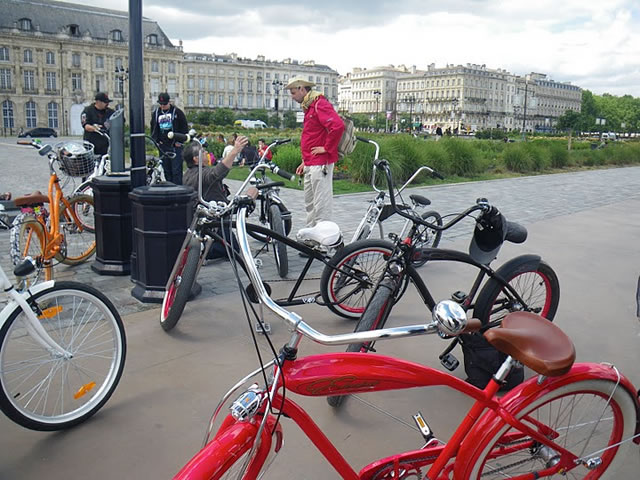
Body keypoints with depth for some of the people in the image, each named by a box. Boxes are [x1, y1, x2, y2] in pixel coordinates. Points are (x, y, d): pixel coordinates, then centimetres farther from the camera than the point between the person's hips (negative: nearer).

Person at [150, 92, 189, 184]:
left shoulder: (177, 112, -1)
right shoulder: (156, 113, 13)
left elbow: (184, 128, 1)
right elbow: (153, 128, 22)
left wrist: (180, 141, -6)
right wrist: (156, 140, 9)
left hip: (175, 146, -5)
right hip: (163, 146, 5)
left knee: (176, 170, -9)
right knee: (166, 171, 8)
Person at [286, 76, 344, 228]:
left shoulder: (320, 104, -13)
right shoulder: (309, 107, 20)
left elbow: (338, 125, -28)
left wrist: (327, 148, -19)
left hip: (320, 164, -11)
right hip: (310, 164, 11)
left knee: (322, 203, -6)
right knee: (309, 203, 16)